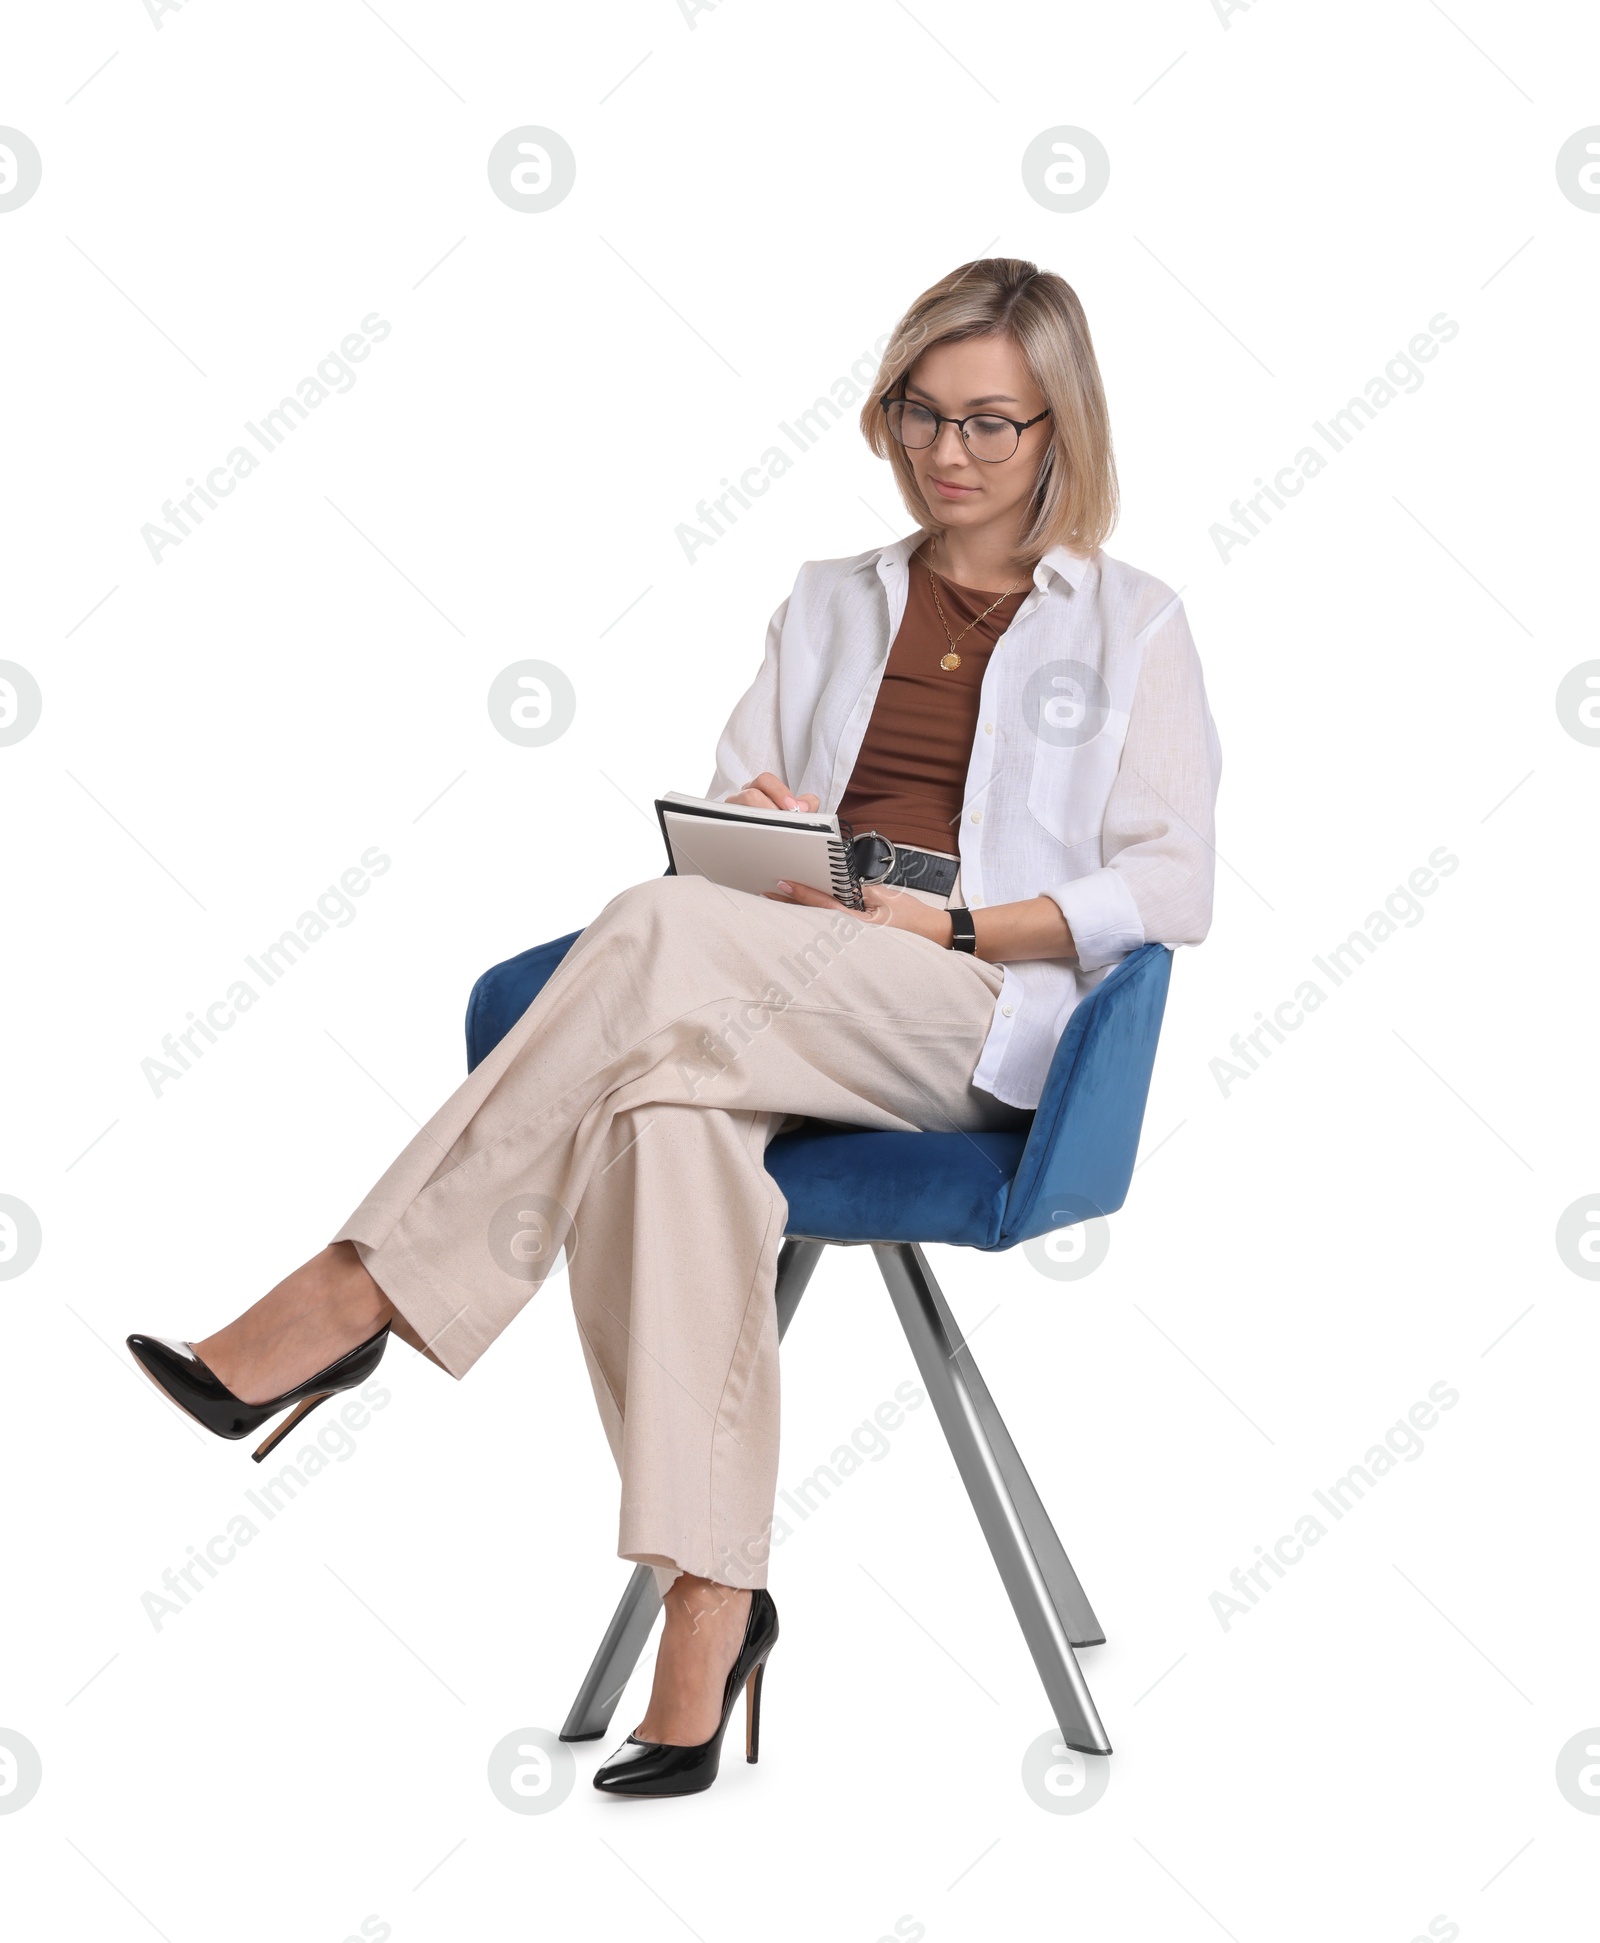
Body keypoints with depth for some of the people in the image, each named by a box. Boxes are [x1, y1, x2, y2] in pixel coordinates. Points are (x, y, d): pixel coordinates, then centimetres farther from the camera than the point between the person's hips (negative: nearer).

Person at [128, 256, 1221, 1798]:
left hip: (988, 1019, -3)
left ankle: (357, 1295, -31)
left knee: (659, 935, -33)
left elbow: (1170, 892, 3)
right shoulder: (828, 604, 26)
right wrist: (750, 826, -3)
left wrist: (949, 922, -10)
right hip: (785, 1011, 4)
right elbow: (729, 821, 22)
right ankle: (709, 1598, -37)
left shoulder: (1132, 628, 14)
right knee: (666, 1113, -36)